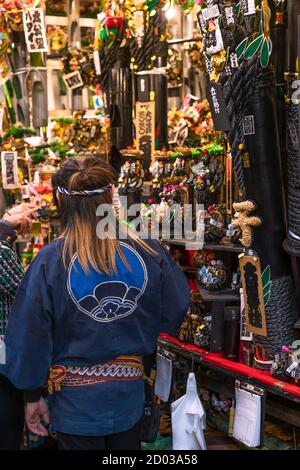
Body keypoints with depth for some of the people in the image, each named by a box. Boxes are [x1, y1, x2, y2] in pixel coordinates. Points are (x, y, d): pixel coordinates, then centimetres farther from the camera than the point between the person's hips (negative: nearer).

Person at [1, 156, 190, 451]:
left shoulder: (49, 261, -18)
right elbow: (176, 310, 0)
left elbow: (30, 338, -12)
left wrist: (33, 396, 2)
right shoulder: (148, 252, -12)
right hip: (130, 391, 3)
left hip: (76, 397, -2)